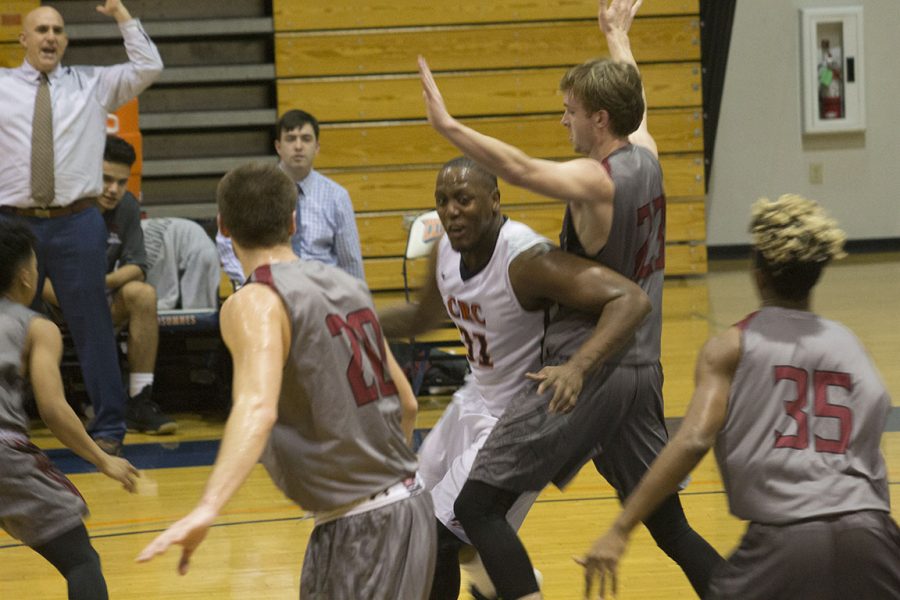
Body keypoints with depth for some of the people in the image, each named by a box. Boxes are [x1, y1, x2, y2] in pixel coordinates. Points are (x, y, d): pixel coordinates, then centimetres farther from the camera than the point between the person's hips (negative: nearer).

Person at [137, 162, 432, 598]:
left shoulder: (254, 304, -11)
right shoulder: (346, 285, 10)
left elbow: (257, 408, -30)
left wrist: (207, 509, -42)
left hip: (358, 525, -8)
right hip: (409, 503, 8)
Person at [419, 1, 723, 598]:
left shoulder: (596, 181, -16)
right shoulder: (646, 158, 6)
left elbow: (521, 168, -35)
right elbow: (635, 101, 28)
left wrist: (448, 125, -38)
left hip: (585, 374, -8)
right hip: (642, 371, 8)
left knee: (477, 503, -5)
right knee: (669, 524, 17)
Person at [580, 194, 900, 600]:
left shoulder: (730, 348, 7)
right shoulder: (849, 344, 18)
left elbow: (694, 440, -6)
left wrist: (619, 531, -9)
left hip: (785, 539, -2)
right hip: (867, 532, 3)